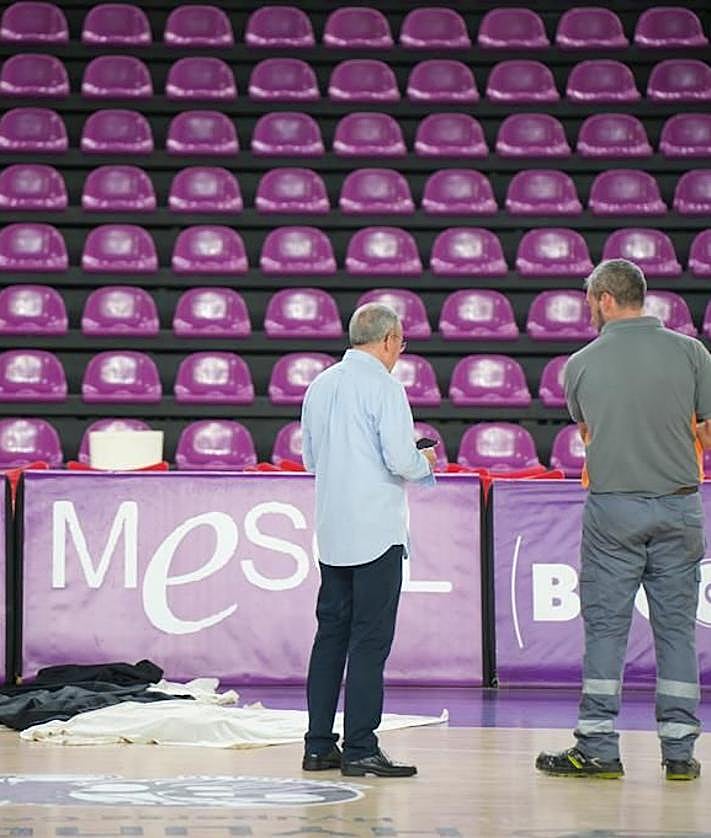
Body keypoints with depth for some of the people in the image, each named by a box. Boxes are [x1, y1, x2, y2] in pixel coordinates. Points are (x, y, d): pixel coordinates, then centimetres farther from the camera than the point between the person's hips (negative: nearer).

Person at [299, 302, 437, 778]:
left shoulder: (320, 385, 12)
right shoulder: (383, 386, -11)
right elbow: (401, 460, -16)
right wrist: (425, 462, 4)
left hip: (331, 533, 7)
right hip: (376, 532, -7)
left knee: (331, 634, 11)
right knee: (370, 640, -5)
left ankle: (318, 746, 12)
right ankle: (360, 749, -6)